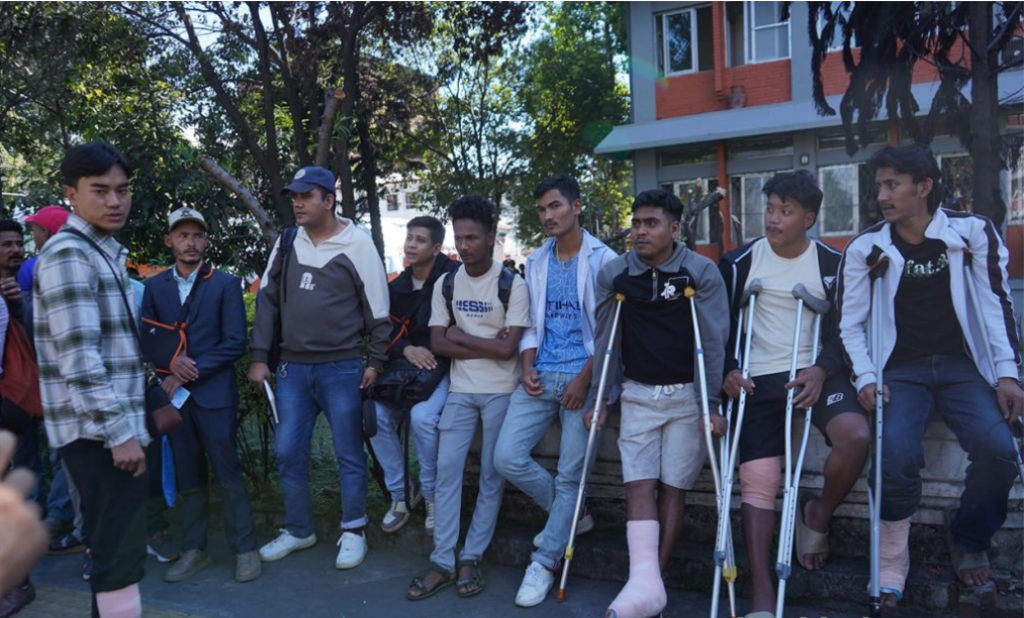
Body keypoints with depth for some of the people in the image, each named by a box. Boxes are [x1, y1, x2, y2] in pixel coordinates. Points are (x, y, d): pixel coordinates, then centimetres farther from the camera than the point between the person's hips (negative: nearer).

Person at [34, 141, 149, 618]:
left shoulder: (105, 252, 17)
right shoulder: (68, 254, -14)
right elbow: (78, 357, -22)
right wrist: (119, 431, -22)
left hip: (111, 425, 10)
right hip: (99, 430, -10)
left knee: (112, 544, 16)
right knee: (121, 548, -7)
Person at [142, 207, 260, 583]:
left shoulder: (226, 284, 0)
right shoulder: (154, 287, 10)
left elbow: (234, 343, -7)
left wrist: (191, 374, -12)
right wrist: (171, 362, -13)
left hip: (214, 393, -3)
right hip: (173, 394, 3)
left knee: (228, 474, -1)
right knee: (188, 478, 11)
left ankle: (245, 549, 8)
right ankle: (193, 550, 21)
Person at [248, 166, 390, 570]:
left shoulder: (356, 244, -8)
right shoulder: (287, 242, 6)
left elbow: (377, 308, -5)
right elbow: (268, 299, 9)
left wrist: (376, 362, -5)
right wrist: (259, 357, 4)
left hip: (341, 368, -5)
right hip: (292, 367, 5)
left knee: (349, 454, 5)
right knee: (288, 452, 10)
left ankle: (353, 532, 20)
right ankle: (298, 530, 26)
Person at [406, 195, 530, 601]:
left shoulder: (512, 285, -9)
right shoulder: (445, 285, 4)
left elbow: (507, 349, -16)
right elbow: (438, 344, -2)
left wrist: (461, 335, -7)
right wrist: (486, 344, -11)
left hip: (501, 392, -3)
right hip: (460, 391, 3)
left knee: (491, 476, 4)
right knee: (447, 470, -2)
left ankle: (470, 559, 15)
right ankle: (443, 561, 5)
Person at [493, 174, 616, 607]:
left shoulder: (603, 260, -3)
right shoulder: (536, 263, 13)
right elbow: (532, 323, 15)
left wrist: (585, 378, -14)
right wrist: (527, 365, -2)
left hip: (582, 377, -5)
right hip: (541, 376, 5)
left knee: (570, 473, -2)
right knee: (507, 457, -4)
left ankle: (544, 563, 13)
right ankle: (570, 514, 20)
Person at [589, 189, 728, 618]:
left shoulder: (701, 272, -7)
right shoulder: (614, 274, 1)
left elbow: (713, 342, -8)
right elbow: (606, 339, 5)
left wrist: (711, 403, -13)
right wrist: (602, 397, 2)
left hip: (687, 395, -2)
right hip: (638, 395, 2)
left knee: (673, 488, 2)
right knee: (639, 485, -8)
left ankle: (652, 578, 9)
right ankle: (646, 583, -13)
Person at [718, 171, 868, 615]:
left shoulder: (833, 263, 2)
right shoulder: (739, 263, 1)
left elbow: (844, 329, 2)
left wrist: (822, 370, -16)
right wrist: (729, 370, -8)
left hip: (816, 372, 0)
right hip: (760, 378, 0)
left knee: (856, 437, -29)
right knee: (757, 480, -10)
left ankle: (818, 515, 2)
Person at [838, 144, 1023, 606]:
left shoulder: (972, 231, -1)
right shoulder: (865, 248, -1)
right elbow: (850, 322, 2)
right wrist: (866, 377, -10)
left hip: (962, 365, 1)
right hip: (901, 370, 0)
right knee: (896, 452, -26)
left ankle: (969, 540, 7)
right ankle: (893, 559, -5)